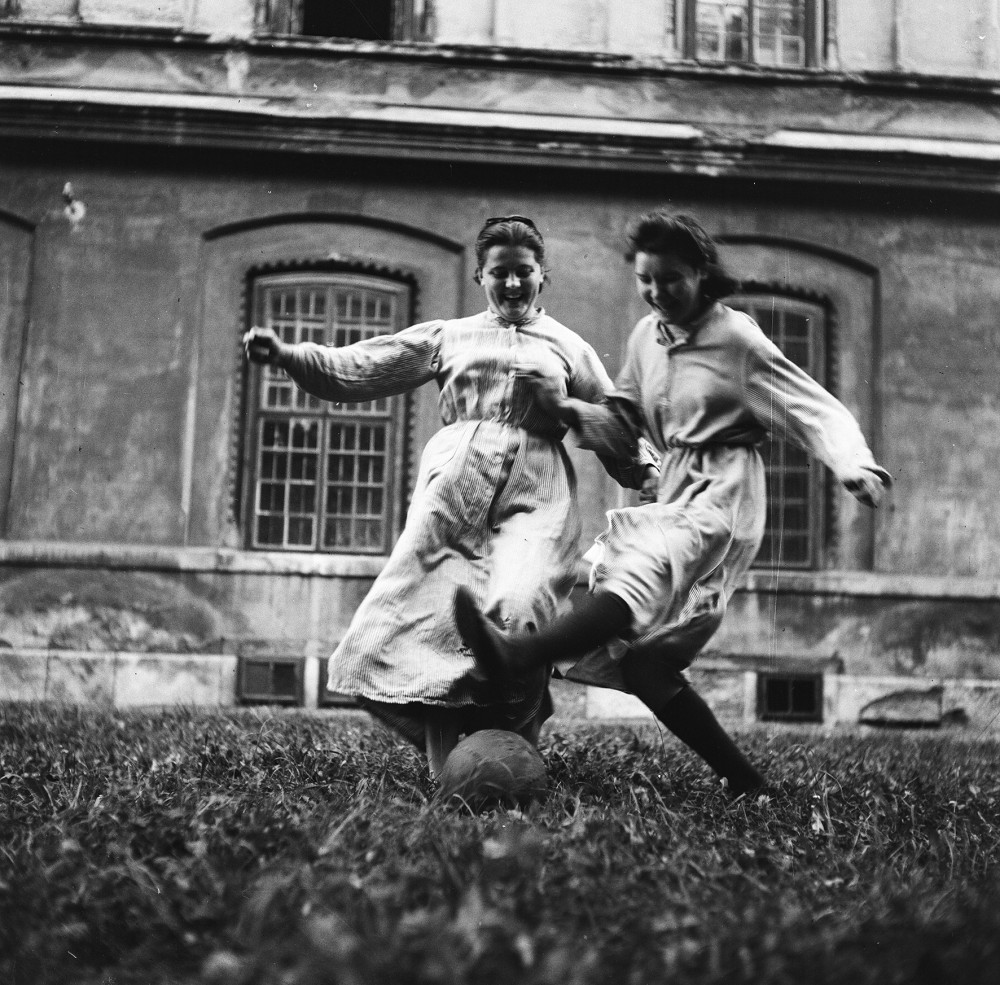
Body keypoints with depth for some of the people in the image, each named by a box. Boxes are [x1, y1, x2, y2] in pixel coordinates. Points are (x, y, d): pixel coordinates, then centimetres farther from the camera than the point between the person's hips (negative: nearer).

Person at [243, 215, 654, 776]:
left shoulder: (568, 347, 20)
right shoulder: (448, 337, 19)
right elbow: (357, 369, 13)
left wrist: (648, 470, -2)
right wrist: (285, 355, 0)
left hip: (536, 495, -1)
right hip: (454, 487, 1)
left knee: (519, 610, -24)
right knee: (432, 614, -10)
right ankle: (445, 772, 0)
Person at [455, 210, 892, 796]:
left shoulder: (737, 339, -4)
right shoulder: (647, 337, 13)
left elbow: (817, 411, -8)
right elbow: (623, 428, 18)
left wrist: (858, 465, -26)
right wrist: (570, 412, -1)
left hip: (723, 493, -7)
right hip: (673, 493, 7)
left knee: (642, 573, -35)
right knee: (643, 661, -1)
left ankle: (516, 657, -56)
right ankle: (741, 779, 7)